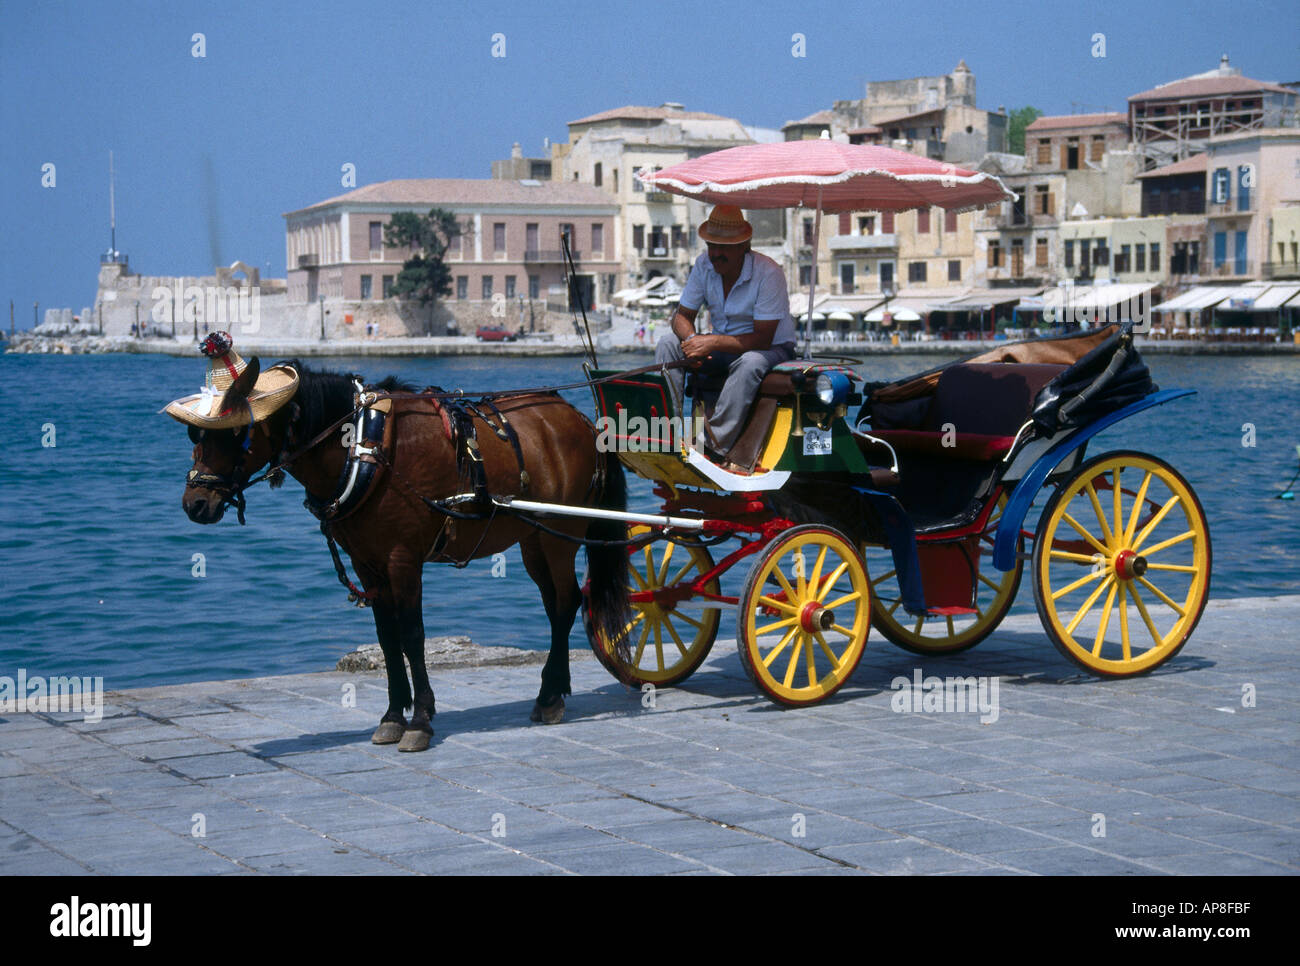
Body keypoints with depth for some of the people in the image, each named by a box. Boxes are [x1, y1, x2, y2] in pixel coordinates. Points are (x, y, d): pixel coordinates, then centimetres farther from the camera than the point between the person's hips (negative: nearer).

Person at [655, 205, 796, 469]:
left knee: (749, 363, -40)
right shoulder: (704, 265, -5)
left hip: (773, 348, -6)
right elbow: (682, 316, 1)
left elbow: (762, 339, -25)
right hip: (722, 344, 6)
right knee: (668, 344, -14)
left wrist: (713, 342, -33)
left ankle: (714, 447, -43)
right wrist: (691, 339, -23)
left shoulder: (768, 273, -22)